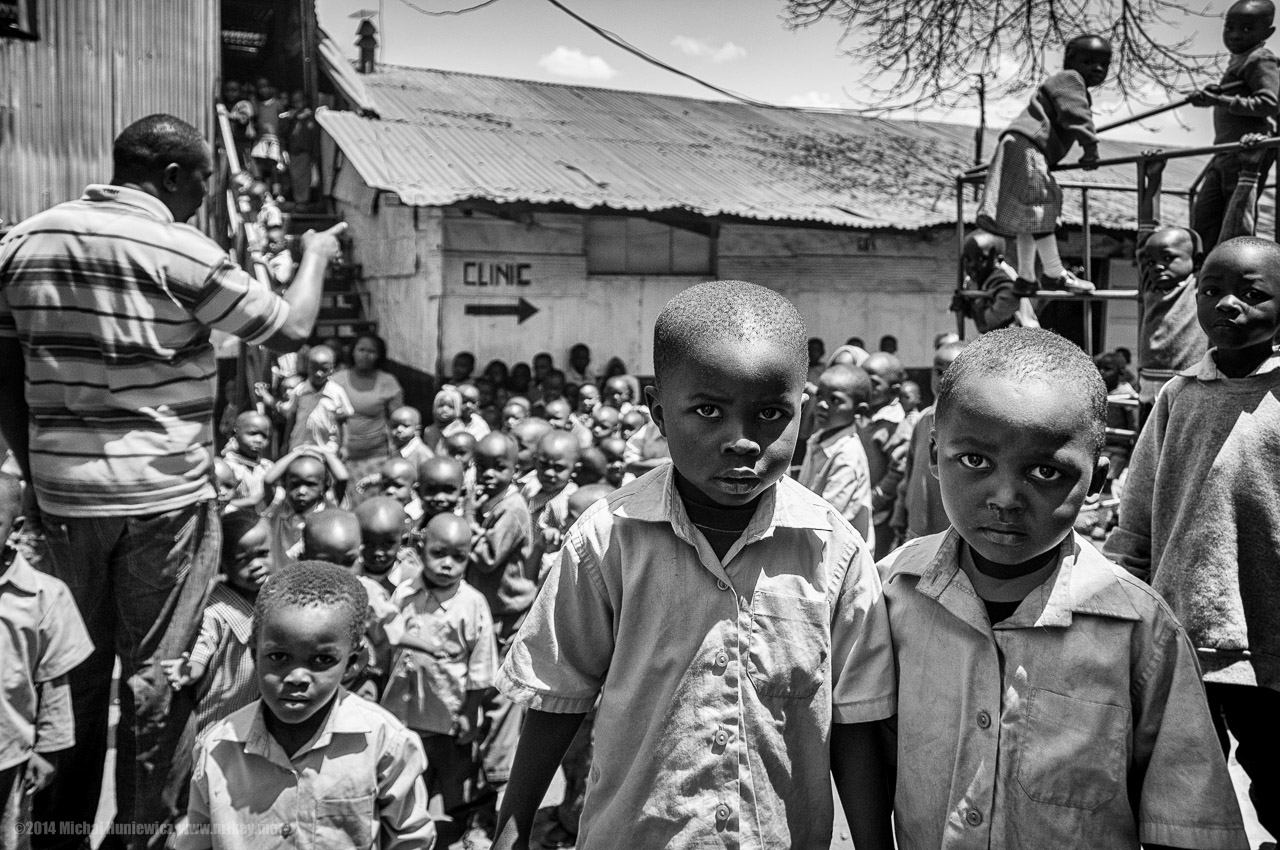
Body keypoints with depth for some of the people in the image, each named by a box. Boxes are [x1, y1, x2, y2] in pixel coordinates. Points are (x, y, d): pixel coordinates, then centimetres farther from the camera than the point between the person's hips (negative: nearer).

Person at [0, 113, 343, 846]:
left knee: (73, 669, 18)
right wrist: (316, 256, 12)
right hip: (163, 497, -5)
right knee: (155, 673, 7)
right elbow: (290, 332, -4)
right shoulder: (183, 251, -11)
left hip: (62, 495, 6)